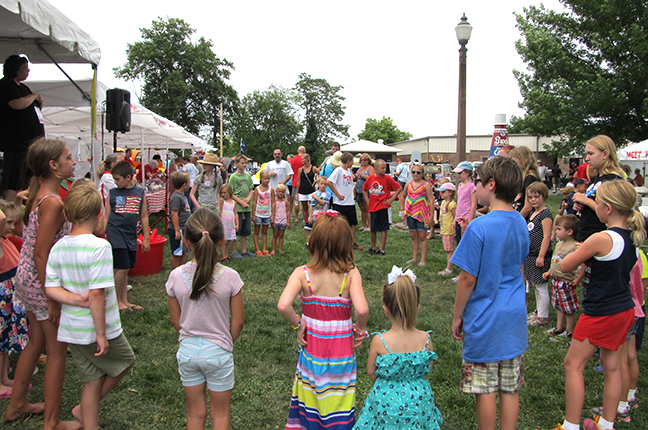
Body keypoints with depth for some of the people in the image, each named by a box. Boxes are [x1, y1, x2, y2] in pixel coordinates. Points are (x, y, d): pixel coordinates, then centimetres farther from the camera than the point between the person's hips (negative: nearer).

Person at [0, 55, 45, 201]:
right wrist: (33, 96, -7)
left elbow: (34, 109, 31)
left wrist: (39, 102, 9)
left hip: (32, 137, 9)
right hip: (17, 139, -9)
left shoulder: (22, 87, 21)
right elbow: (18, 104, -24)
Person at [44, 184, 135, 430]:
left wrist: (76, 299, -10)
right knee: (125, 361, 20)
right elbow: (96, 294, -25)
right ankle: (83, 409, 26)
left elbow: (50, 289, -1)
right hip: (95, 328, -6)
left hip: (71, 329, 6)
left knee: (93, 379, 18)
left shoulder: (58, 247, -1)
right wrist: (101, 334, -19)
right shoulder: (99, 246, -22)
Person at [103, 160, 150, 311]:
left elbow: (144, 217, 10)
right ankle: (116, 300, 7)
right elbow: (106, 216, 6)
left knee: (125, 268, 9)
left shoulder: (140, 193, 5)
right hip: (115, 232, -3)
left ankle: (124, 301, 20)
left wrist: (146, 239, 10)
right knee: (123, 268, -8)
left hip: (131, 235, 3)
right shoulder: (113, 193, 2)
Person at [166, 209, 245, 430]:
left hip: (187, 351, 2)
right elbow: (238, 322, -9)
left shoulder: (176, 276, -13)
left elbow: (176, 321, -2)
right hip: (218, 353, -2)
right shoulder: (229, 277, -18)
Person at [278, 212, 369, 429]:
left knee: (309, 398, 21)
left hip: (311, 348, 1)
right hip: (342, 351, -1)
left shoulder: (302, 273, -13)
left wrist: (299, 324, -9)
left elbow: (283, 305, -27)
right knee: (338, 401, 17)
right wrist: (360, 330, -8)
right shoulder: (351, 274, -15)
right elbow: (361, 310, -28)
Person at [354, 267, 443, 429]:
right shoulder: (425, 339, -17)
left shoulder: (379, 341, -22)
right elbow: (428, 368, 0)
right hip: (418, 401, 2)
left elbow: (371, 373, -7)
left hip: (387, 400, -2)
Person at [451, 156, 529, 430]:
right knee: (510, 388, 14)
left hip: (485, 321, -7)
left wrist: (457, 316, -2)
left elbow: (468, 279, -16)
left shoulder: (480, 227, -20)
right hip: (515, 318, 7)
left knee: (486, 389, 7)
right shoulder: (520, 224, 2)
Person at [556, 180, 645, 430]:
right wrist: (588, 252, 7)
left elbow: (564, 267, -14)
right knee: (612, 366, 17)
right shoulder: (633, 237, 2)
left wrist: (578, 252, 4)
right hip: (624, 309, 8)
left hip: (601, 313, -8)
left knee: (573, 364, 3)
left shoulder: (602, 239, -24)